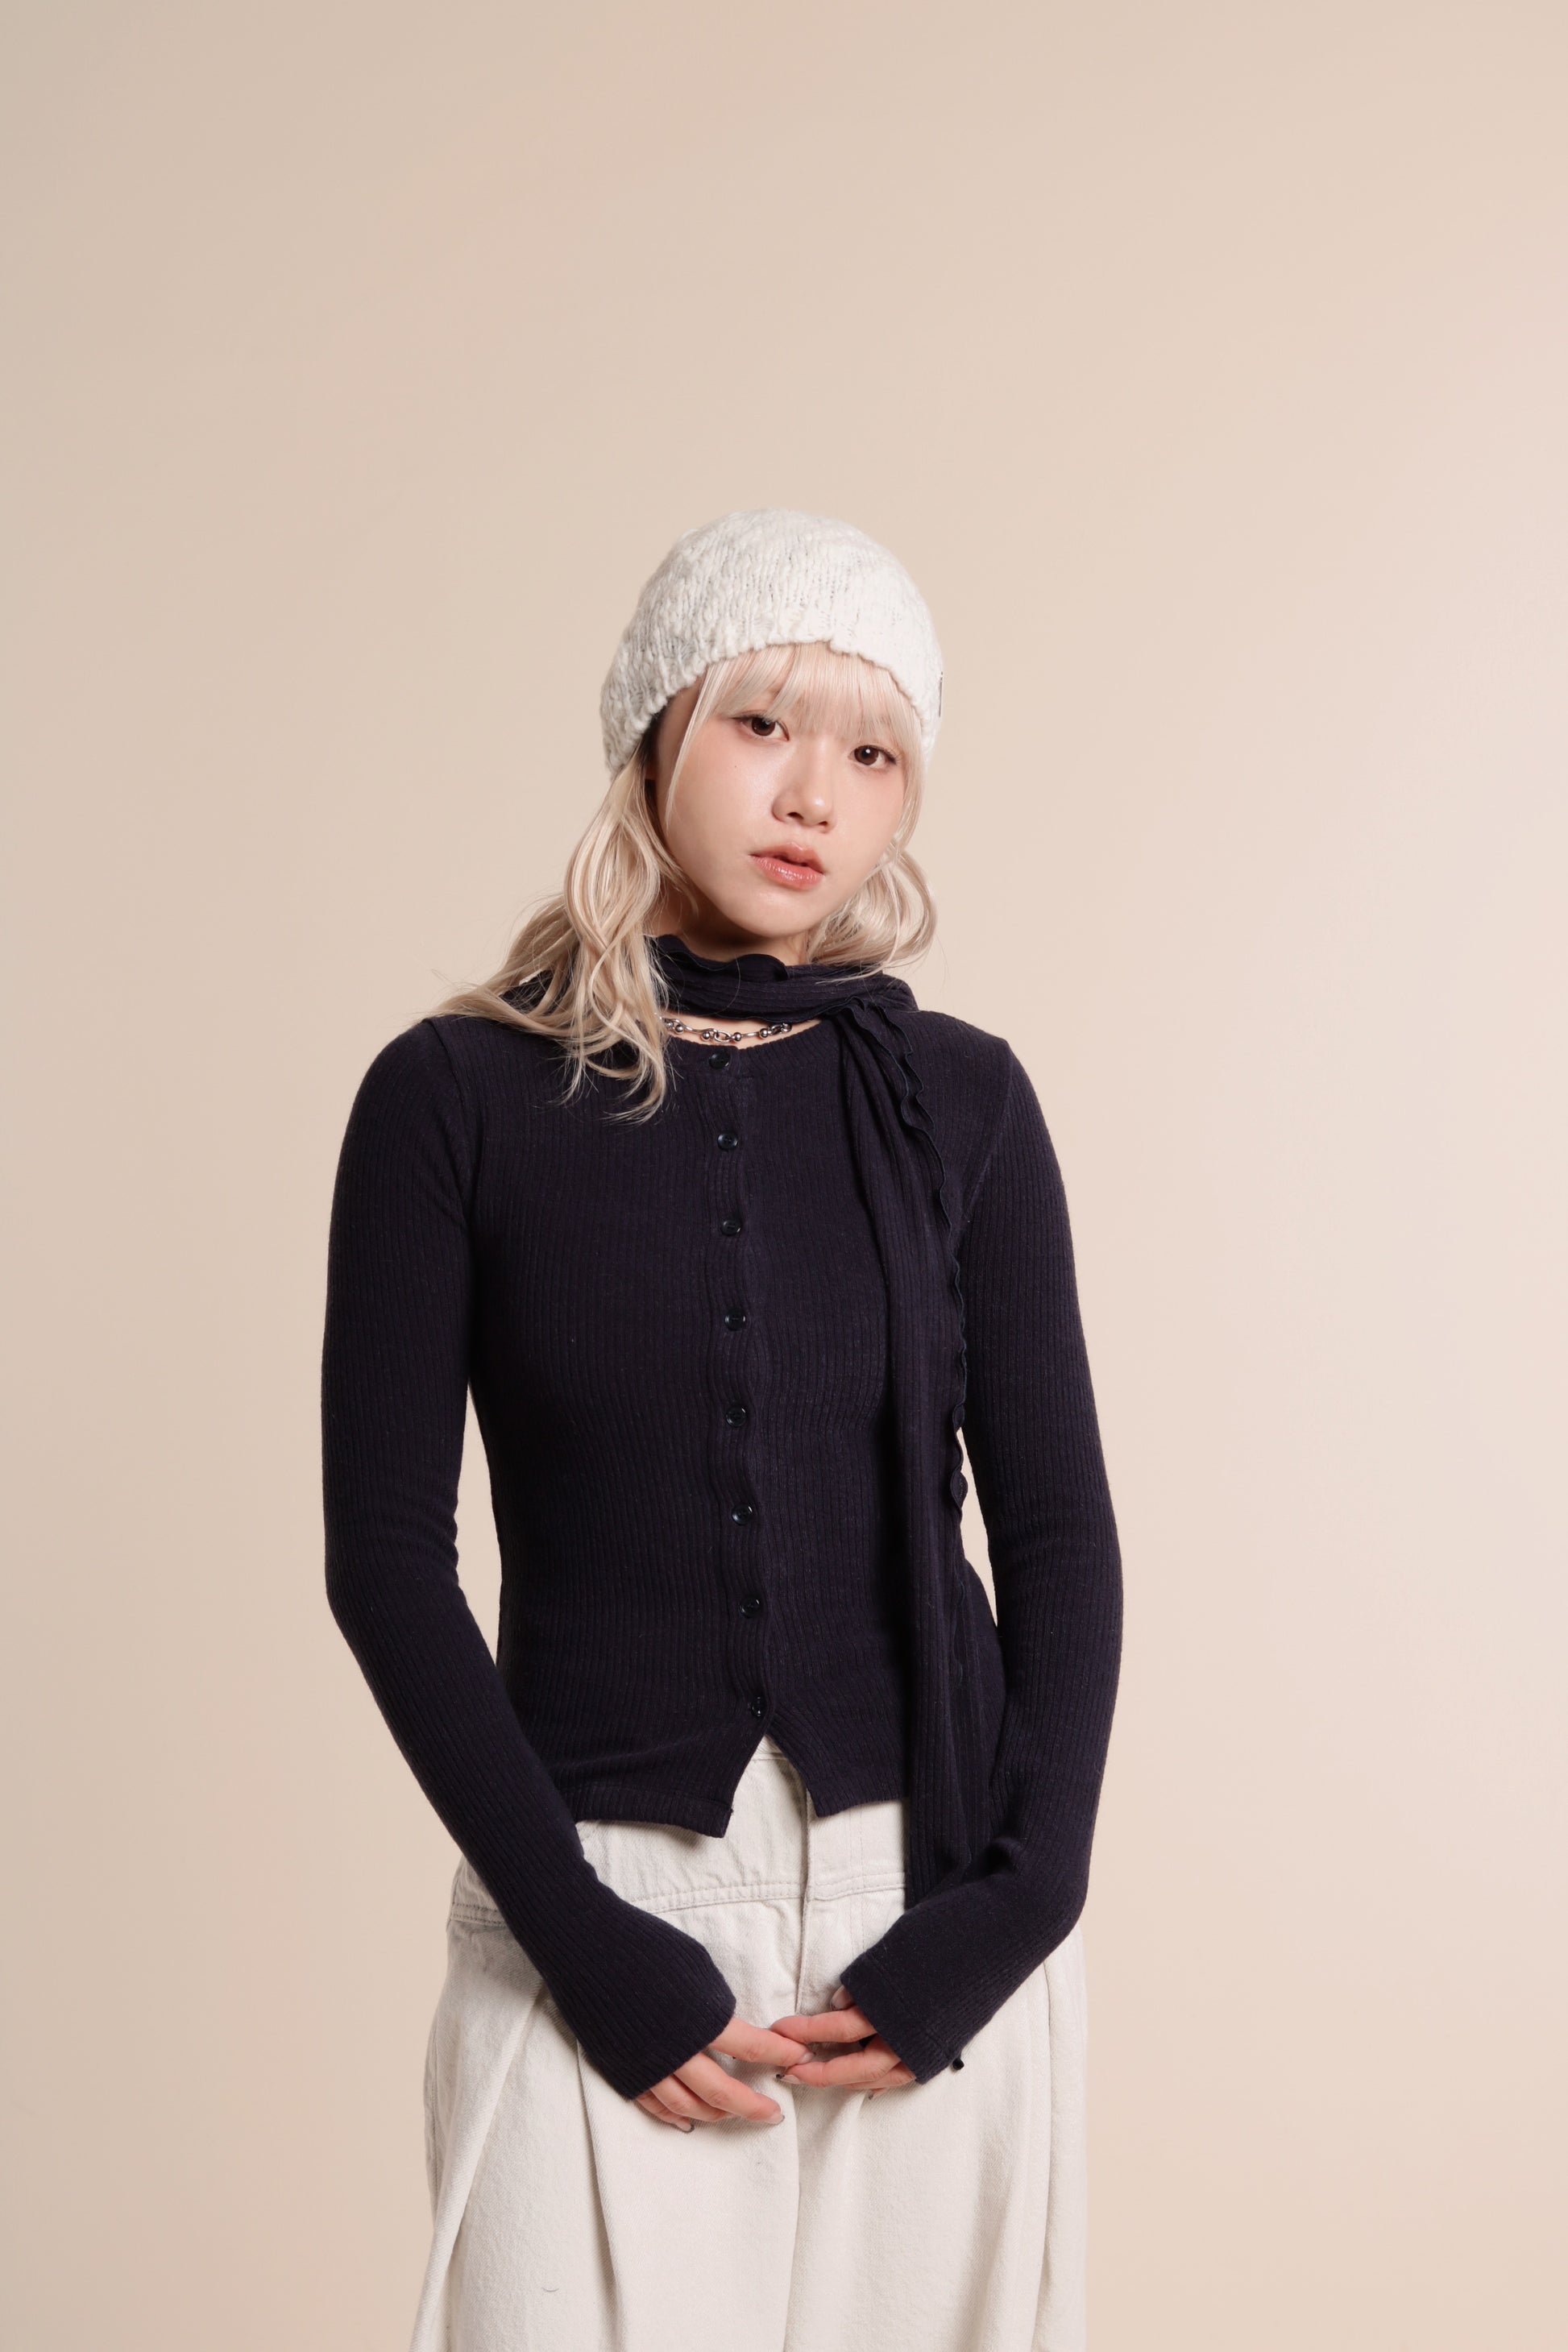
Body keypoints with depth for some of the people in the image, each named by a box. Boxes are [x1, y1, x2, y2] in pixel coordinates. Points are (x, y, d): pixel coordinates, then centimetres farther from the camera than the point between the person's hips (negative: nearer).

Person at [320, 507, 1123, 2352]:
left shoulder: (956, 1102, 3)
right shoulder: (459, 1096, -3)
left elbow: (1058, 1528, 4)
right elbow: (385, 1552, -4)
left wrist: (1019, 1901, -7)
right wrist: (589, 1943, -10)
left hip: (936, 1903, 2)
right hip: (605, 1903, -1)